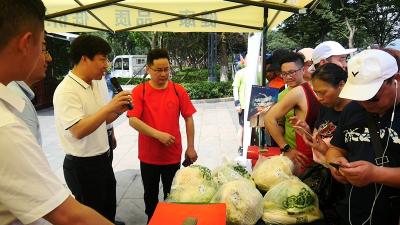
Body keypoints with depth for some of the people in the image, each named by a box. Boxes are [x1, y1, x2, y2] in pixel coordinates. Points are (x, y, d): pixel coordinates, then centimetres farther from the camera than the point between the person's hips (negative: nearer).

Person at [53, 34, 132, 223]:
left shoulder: (95, 84, 5)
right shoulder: (66, 91, -21)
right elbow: (79, 131, -30)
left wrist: (118, 111, -4)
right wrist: (109, 107, -31)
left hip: (103, 159, 8)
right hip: (82, 166, -8)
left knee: (109, 210, 24)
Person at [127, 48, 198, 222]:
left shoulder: (178, 90, -4)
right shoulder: (139, 91, -8)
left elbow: (188, 118, 0)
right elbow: (133, 121, -15)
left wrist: (191, 147, -2)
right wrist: (158, 134, -22)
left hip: (173, 155, 1)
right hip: (148, 155, 0)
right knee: (150, 194, 19)